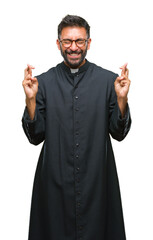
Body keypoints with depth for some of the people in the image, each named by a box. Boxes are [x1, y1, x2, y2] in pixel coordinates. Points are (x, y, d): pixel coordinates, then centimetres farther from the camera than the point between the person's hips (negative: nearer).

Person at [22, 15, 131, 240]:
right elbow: (35, 137, -2)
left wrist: (121, 98, -16)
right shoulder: (43, 82, -1)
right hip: (54, 181, 0)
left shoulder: (108, 80, -2)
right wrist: (31, 99, -15)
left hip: (96, 179, 0)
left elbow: (119, 133, -1)